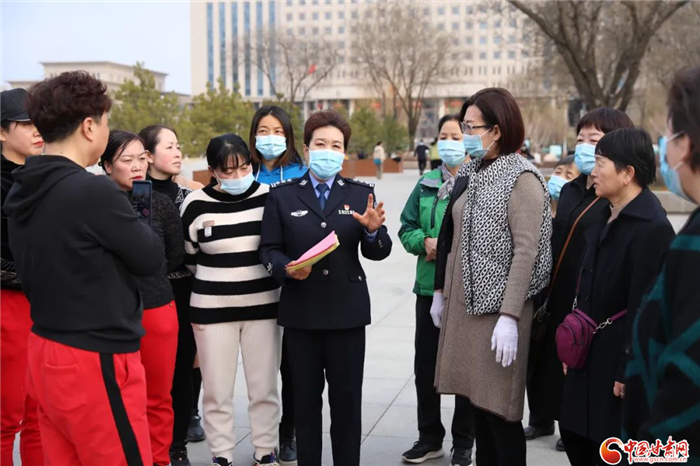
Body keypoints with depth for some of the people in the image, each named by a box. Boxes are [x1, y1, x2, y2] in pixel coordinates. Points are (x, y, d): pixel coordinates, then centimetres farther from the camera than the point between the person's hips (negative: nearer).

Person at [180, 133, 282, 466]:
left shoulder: (268, 197, -4)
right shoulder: (196, 204, -5)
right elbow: (189, 258, 8)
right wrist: (219, 279, 11)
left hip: (262, 305, 1)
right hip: (212, 308, 0)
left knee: (264, 387, 9)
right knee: (217, 390, 7)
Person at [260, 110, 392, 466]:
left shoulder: (361, 194, 6)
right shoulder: (282, 195, 5)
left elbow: (377, 253, 3)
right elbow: (269, 249, 2)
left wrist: (373, 231, -18)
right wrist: (287, 269, -17)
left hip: (347, 310, 0)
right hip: (300, 312, 0)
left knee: (347, 397, 6)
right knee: (305, 397, 10)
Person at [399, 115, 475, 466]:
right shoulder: (426, 184, 9)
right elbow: (406, 228, 9)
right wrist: (426, 242, -10)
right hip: (429, 286, 5)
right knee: (425, 364, 11)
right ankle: (429, 437, 28)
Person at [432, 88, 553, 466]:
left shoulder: (521, 179, -12)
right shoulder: (471, 174, 11)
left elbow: (525, 252, -17)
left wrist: (509, 317, -22)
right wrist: (440, 292, 16)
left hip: (497, 305, -7)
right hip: (463, 300, 7)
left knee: (498, 408, -1)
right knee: (477, 398, 13)